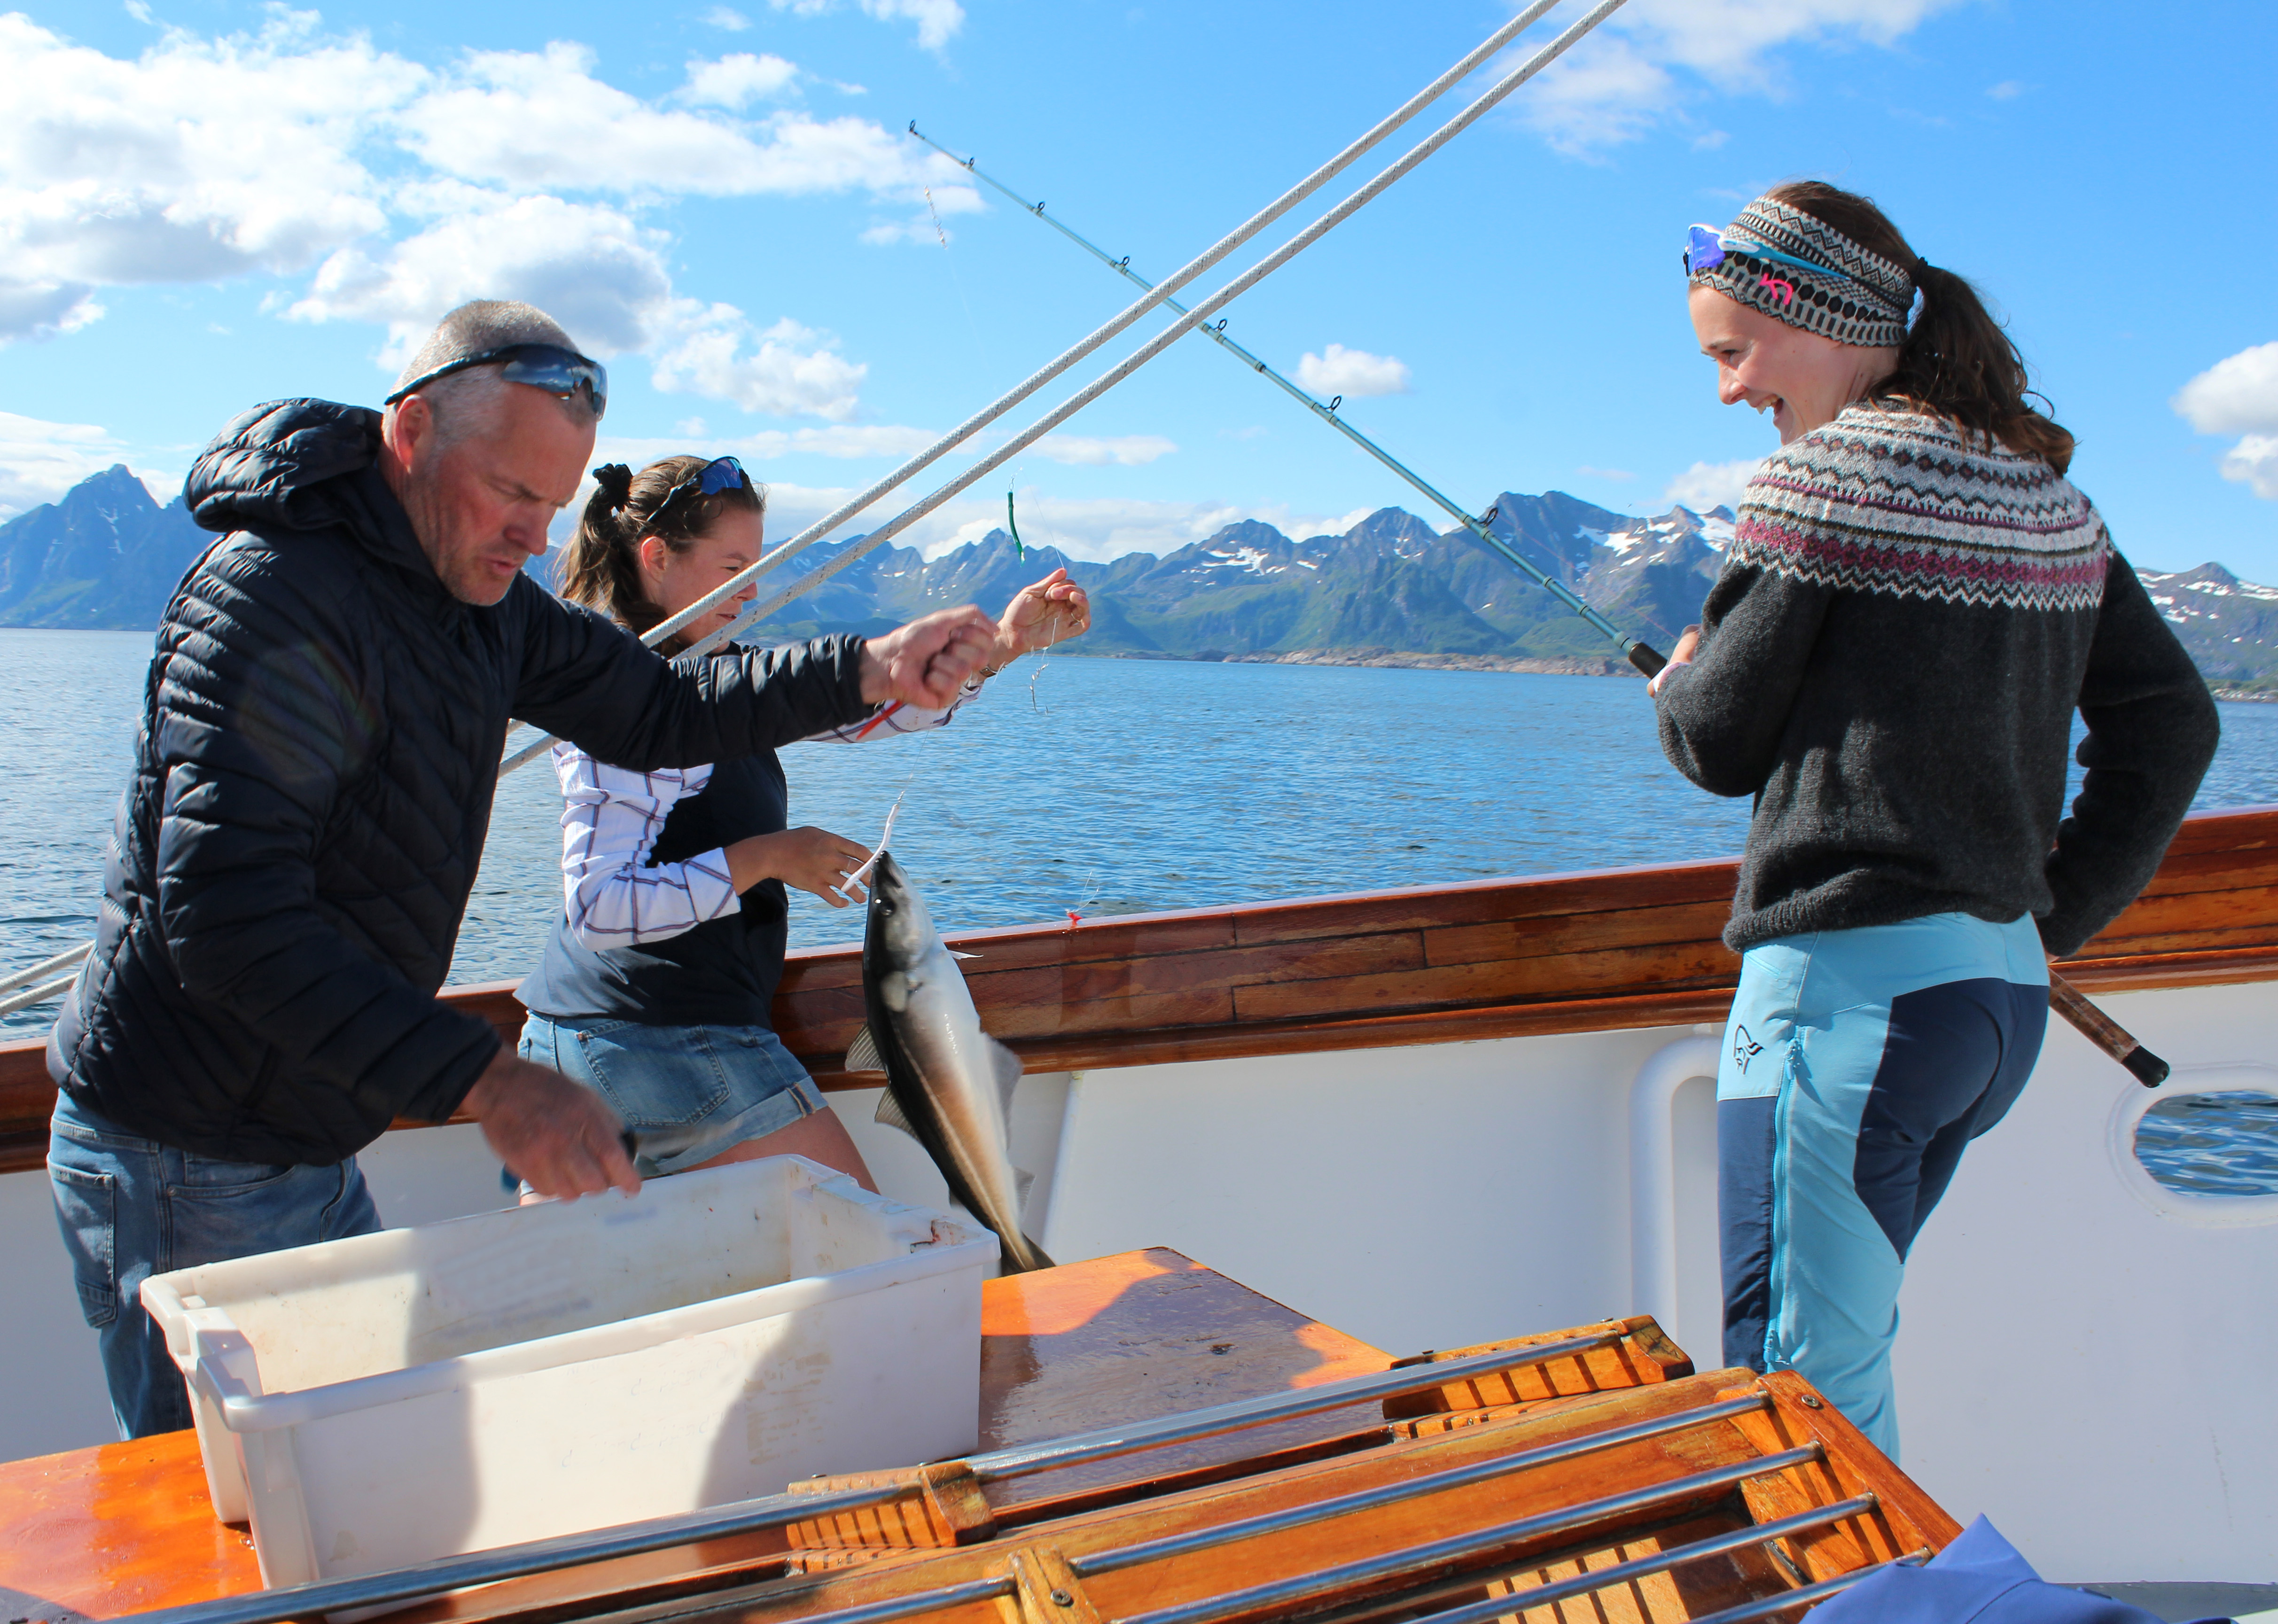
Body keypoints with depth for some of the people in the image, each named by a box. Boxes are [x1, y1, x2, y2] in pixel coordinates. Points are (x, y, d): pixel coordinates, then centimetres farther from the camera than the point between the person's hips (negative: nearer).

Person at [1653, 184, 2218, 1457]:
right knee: (1845, 1344, 21)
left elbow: (1720, 741, -7)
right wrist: (2068, 905, 14)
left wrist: (1678, 680, 15)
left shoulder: (1831, 476, -10)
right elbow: (2172, 721, 14)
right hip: (2010, 988, 9)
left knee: (1807, 1396, -1)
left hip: (1851, 983, -9)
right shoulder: (2045, 490, 13)